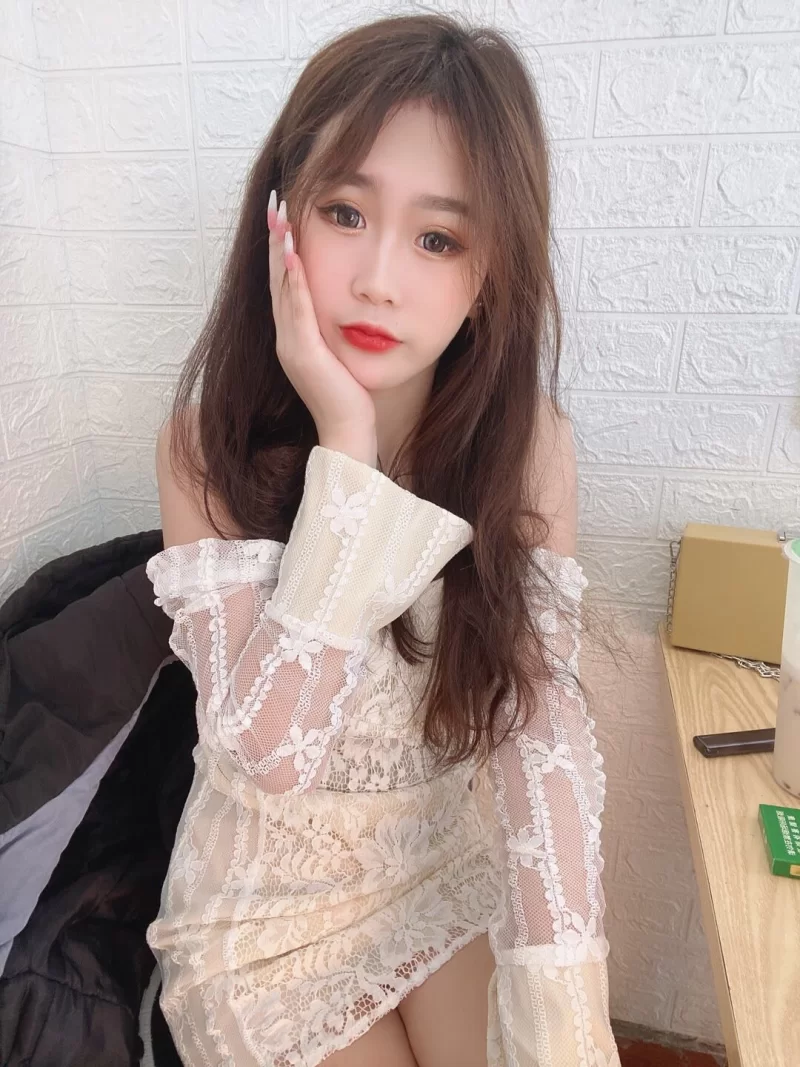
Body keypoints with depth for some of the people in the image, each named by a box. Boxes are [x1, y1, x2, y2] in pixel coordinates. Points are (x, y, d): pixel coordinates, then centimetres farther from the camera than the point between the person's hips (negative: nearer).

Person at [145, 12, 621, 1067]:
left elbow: (544, 721, -20)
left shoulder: (529, 440, -16)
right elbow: (268, 750, -28)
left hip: (459, 854, 2)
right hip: (272, 884, -1)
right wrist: (345, 452, -35)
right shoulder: (207, 444, -21)